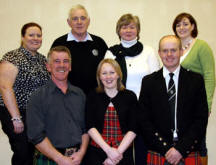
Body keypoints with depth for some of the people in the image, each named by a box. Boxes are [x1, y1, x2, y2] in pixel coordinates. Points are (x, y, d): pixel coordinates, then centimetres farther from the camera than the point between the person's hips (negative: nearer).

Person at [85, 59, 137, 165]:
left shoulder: (130, 96, 0)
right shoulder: (93, 97, 1)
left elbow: (133, 129, -5)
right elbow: (90, 127, -7)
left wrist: (118, 152, -14)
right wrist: (108, 150, -16)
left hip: (123, 153, 0)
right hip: (96, 153, 0)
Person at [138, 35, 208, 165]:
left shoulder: (196, 80, 1)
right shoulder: (148, 82, 2)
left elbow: (201, 118, -3)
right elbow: (144, 120, -2)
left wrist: (181, 149, -11)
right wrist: (165, 149, -10)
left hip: (189, 154, 0)